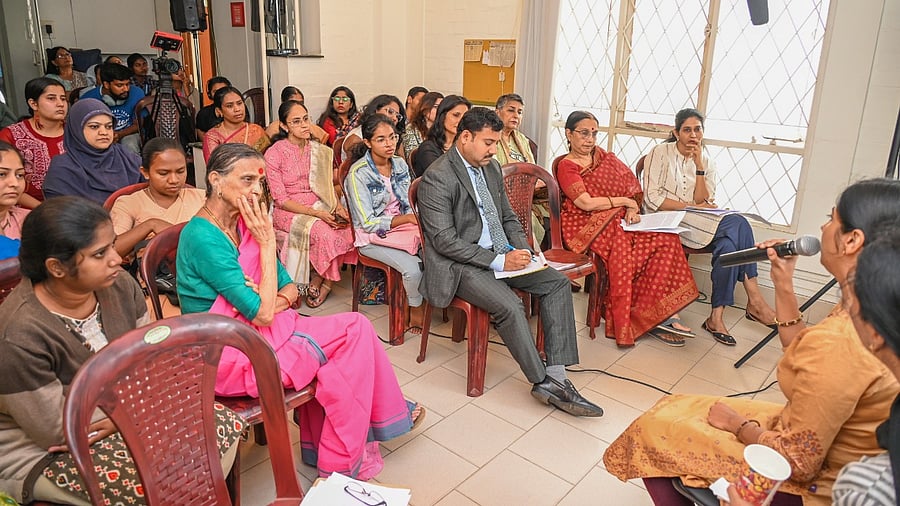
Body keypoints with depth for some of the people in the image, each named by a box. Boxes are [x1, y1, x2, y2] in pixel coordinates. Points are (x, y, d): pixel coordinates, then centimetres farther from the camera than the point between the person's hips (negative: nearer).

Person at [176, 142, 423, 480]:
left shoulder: (245, 223, 4)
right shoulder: (203, 238, -22)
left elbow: (289, 289, 7)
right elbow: (262, 314, -23)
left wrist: (272, 302, -16)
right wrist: (267, 243, -18)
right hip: (231, 356, -8)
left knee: (355, 327, -5)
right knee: (354, 334, -9)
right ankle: (342, 462, 8)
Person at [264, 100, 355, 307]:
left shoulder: (320, 151, 10)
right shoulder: (274, 154, -7)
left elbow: (328, 187, 14)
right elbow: (281, 200, -11)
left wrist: (338, 207, -9)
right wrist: (316, 213, -22)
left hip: (320, 207, 5)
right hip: (289, 213, -5)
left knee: (347, 228, -25)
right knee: (324, 233, -33)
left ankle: (318, 282, -7)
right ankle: (324, 282, -6)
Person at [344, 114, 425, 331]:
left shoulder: (400, 165, 4)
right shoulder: (358, 173, -15)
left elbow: (409, 205, 8)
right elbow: (368, 223, -17)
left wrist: (417, 219, -15)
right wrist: (407, 218, -23)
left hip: (401, 225, 6)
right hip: (372, 236, -6)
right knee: (412, 267, -28)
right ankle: (416, 311, -1)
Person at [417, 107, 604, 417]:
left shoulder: (491, 167, 11)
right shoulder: (437, 178, -14)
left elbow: (508, 218, 19)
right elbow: (444, 241, -19)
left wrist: (522, 251, -2)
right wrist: (498, 261, -21)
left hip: (501, 253, 8)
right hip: (460, 264, -8)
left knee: (557, 283, -7)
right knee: (509, 305, -29)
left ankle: (557, 374, -10)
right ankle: (543, 382, -9)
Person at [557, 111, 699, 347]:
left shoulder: (605, 157, 22)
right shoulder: (566, 166, 2)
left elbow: (631, 185, 15)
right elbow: (586, 203, -12)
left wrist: (632, 209, -6)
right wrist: (624, 201, -3)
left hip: (619, 221, 6)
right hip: (587, 225, -6)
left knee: (666, 238, -19)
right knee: (623, 248, -36)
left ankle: (659, 314, -18)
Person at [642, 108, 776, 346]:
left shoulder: (707, 161, 14)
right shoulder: (660, 153, 1)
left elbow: (703, 202, 0)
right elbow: (652, 199, -10)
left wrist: (699, 165, -5)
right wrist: (690, 207, -14)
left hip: (697, 221, 5)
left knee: (728, 242, -30)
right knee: (737, 224, -26)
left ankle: (717, 316, -25)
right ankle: (754, 300, -21)